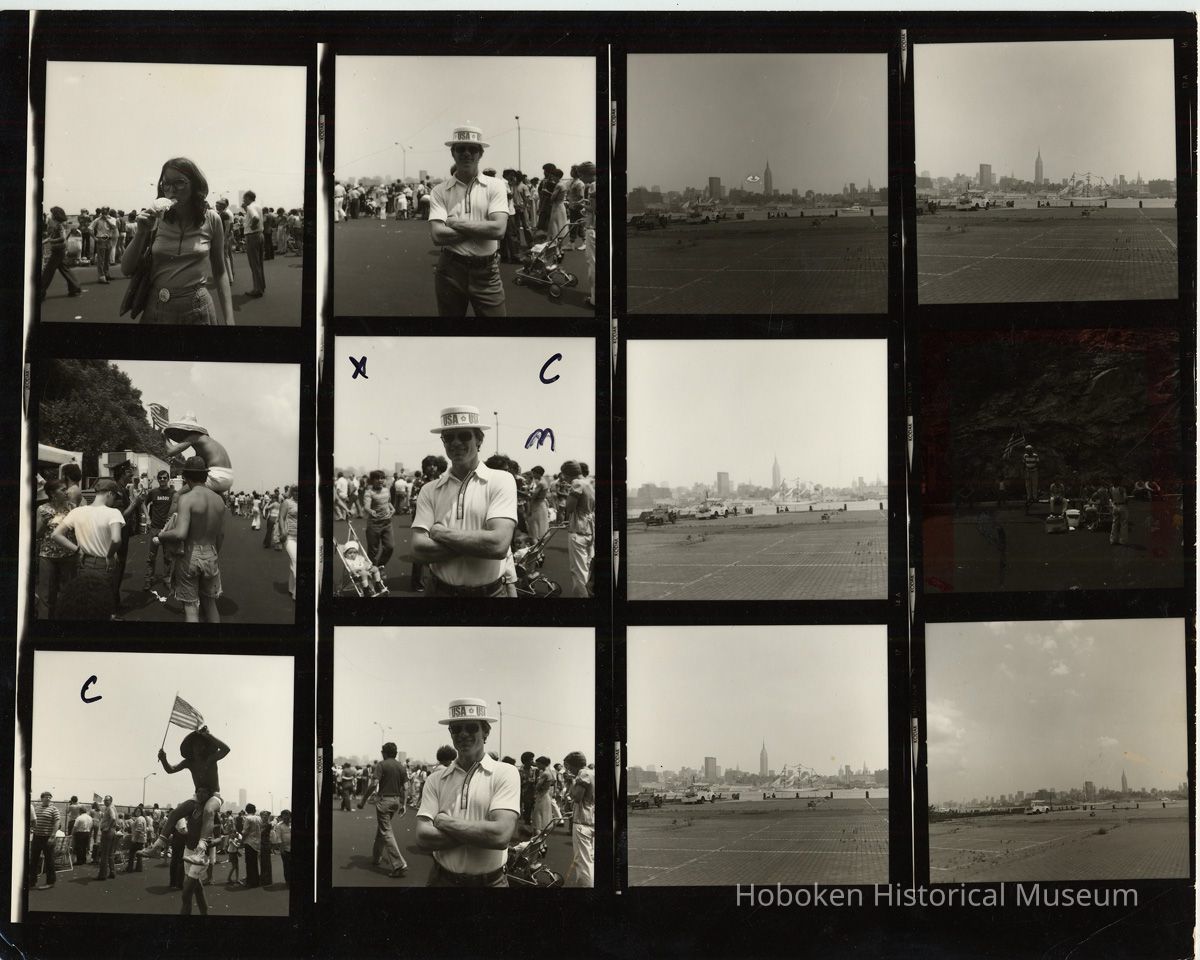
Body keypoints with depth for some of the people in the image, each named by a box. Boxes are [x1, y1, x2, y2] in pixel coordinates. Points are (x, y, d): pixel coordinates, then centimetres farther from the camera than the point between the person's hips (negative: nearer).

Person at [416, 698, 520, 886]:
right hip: (442, 880, 2)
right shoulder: (436, 779, 1)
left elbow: (501, 835, -21)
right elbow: (423, 837, -10)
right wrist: (482, 832, -18)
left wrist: (443, 821, -13)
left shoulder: (505, 774, -8)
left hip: (490, 882, -2)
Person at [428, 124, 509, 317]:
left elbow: (498, 229, -15)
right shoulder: (440, 191, 0)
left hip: (486, 272, -1)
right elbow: (438, 236, -12)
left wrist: (455, 223, -11)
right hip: (450, 271, 1)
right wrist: (483, 229, -13)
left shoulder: (494, 186, -1)